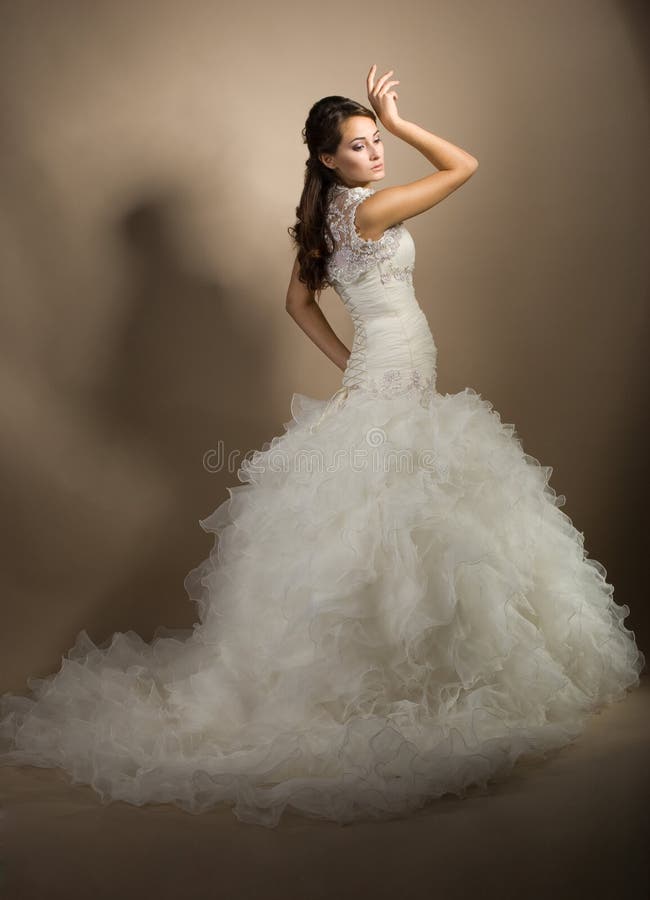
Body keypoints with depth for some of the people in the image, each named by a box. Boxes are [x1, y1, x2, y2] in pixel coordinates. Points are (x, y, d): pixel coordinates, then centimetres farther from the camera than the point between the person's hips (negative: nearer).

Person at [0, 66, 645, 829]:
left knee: (382, 528, 15)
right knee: (401, 528, -3)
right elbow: (464, 166, -12)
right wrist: (397, 117, -8)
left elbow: (298, 299, 18)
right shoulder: (369, 209, -16)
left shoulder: (325, 218, 10)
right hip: (392, 389, -9)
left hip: (374, 377, 9)